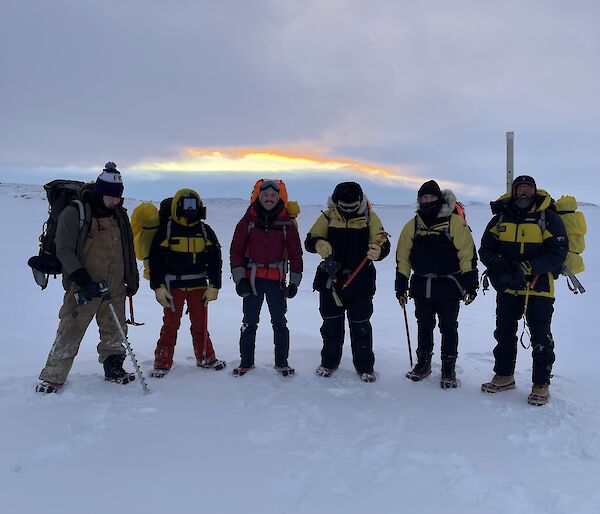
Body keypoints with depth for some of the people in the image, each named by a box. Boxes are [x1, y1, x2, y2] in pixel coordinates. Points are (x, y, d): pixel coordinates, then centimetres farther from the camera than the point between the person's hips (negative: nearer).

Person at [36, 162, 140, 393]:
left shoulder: (120, 214, 10)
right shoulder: (74, 213, -9)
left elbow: (128, 249, 20)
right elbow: (64, 250, -12)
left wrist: (132, 279, 18)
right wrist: (83, 280, -20)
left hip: (115, 287, 5)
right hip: (83, 287, -5)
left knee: (114, 330, 12)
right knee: (70, 331, -3)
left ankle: (113, 368, 27)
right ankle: (53, 376, 8)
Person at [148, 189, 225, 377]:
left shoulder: (205, 231, 6)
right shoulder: (166, 230, -4)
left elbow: (214, 260, 8)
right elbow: (155, 260, -4)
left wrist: (213, 286, 3)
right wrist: (158, 287, -9)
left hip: (198, 286, 3)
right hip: (173, 286, -3)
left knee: (200, 325, 11)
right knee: (170, 325, 2)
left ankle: (206, 358, 24)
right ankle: (162, 363, 11)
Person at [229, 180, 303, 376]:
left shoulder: (287, 223, 3)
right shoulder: (247, 221, 1)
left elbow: (295, 253, 6)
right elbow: (236, 250, 2)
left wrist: (294, 282, 2)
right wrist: (239, 278, -5)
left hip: (276, 279, 0)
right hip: (252, 278, 0)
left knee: (280, 322, 5)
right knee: (249, 322, 7)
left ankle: (282, 362, 18)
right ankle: (246, 362, 18)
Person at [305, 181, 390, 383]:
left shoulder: (370, 217, -2)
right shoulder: (328, 217, 0)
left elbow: (384, 244, -5)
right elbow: (309, 241, 0)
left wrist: (377, 251, -29)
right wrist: (319, 244, -24)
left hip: (360, 280, -1)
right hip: (331, 278, 2)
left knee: (360, 324, 5)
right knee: (331, 322, 12)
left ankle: (364, 366, 18)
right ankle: (329, 362, 28)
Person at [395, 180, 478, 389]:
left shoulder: (455, 222, -6)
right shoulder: (412, 225, 6)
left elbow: (467, 254, -7)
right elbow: (403, 257, 9)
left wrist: (470, 283, -10)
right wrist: (401, 285, 7)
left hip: (449, 286, -3)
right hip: (422, 287, 3)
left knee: (449, 328, 4)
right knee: (424, 326, 14)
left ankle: (448, 369, 16)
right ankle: (423, 363, 28)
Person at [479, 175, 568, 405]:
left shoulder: (549, 218, -7)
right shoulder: (500, 218, 4)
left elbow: (557, 254, -12)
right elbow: (486, 249, 6)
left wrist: (527, 268, -23)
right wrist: (498, 265, -15)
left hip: (539, 287, -4)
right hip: (507, 288, 4)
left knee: (541, 338, 2)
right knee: (504, 333, 15)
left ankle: (541, 384, 16)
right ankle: (504, 376, 31)